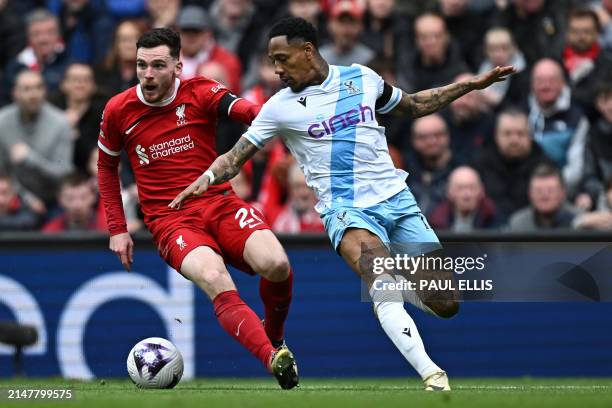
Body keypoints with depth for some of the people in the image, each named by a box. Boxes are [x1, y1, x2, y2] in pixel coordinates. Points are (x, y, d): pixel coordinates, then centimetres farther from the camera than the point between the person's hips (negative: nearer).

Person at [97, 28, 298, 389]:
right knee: (214, 279, -34)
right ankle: (275, 360, -46)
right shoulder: (118, 110, 5)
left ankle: (275, 337, 6)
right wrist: (117, 229, 15)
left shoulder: (200, 92, 0)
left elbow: (245, 111, -19)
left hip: (220, 204, 1)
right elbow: (106, 166, 22)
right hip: (170, 220, -1)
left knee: (276, 265, -26)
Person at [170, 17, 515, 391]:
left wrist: (471, 85, 20)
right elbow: (237, 157, 2)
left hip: (397, 199, 3)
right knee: (386, 290, -33)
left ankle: (391, 286, 28)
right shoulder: (281, 107, 1)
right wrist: (206, 178, -18)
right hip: (346, 209, -3)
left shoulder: (362, 78, 7)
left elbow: (413, 106, 23)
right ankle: (433, 376, -39)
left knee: (446, 306, -4)